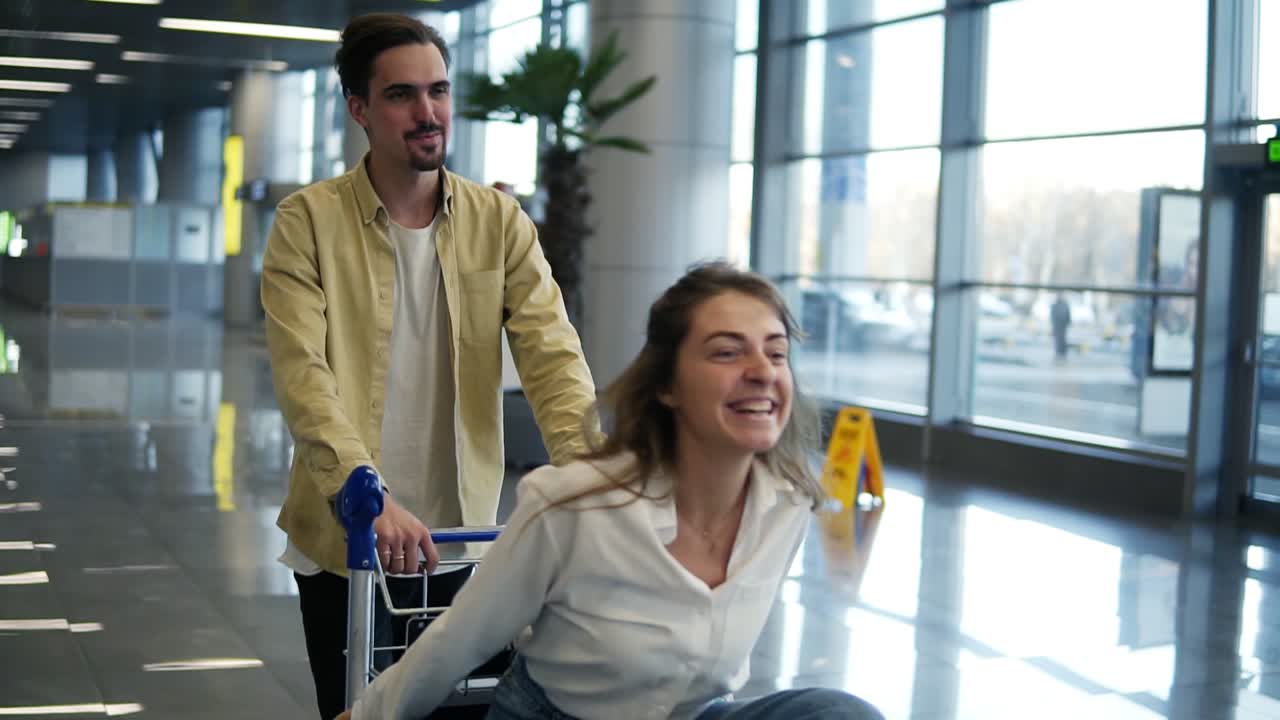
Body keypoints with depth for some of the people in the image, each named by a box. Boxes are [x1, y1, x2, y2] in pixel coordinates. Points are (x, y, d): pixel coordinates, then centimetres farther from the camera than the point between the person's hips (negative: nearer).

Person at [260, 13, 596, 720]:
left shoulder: (499, 221, 1)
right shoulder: (307, 222, -7)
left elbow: (553, 354, -9)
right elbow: (303, 375, -18)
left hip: (462, 540, 2)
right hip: (345, 540, -2)